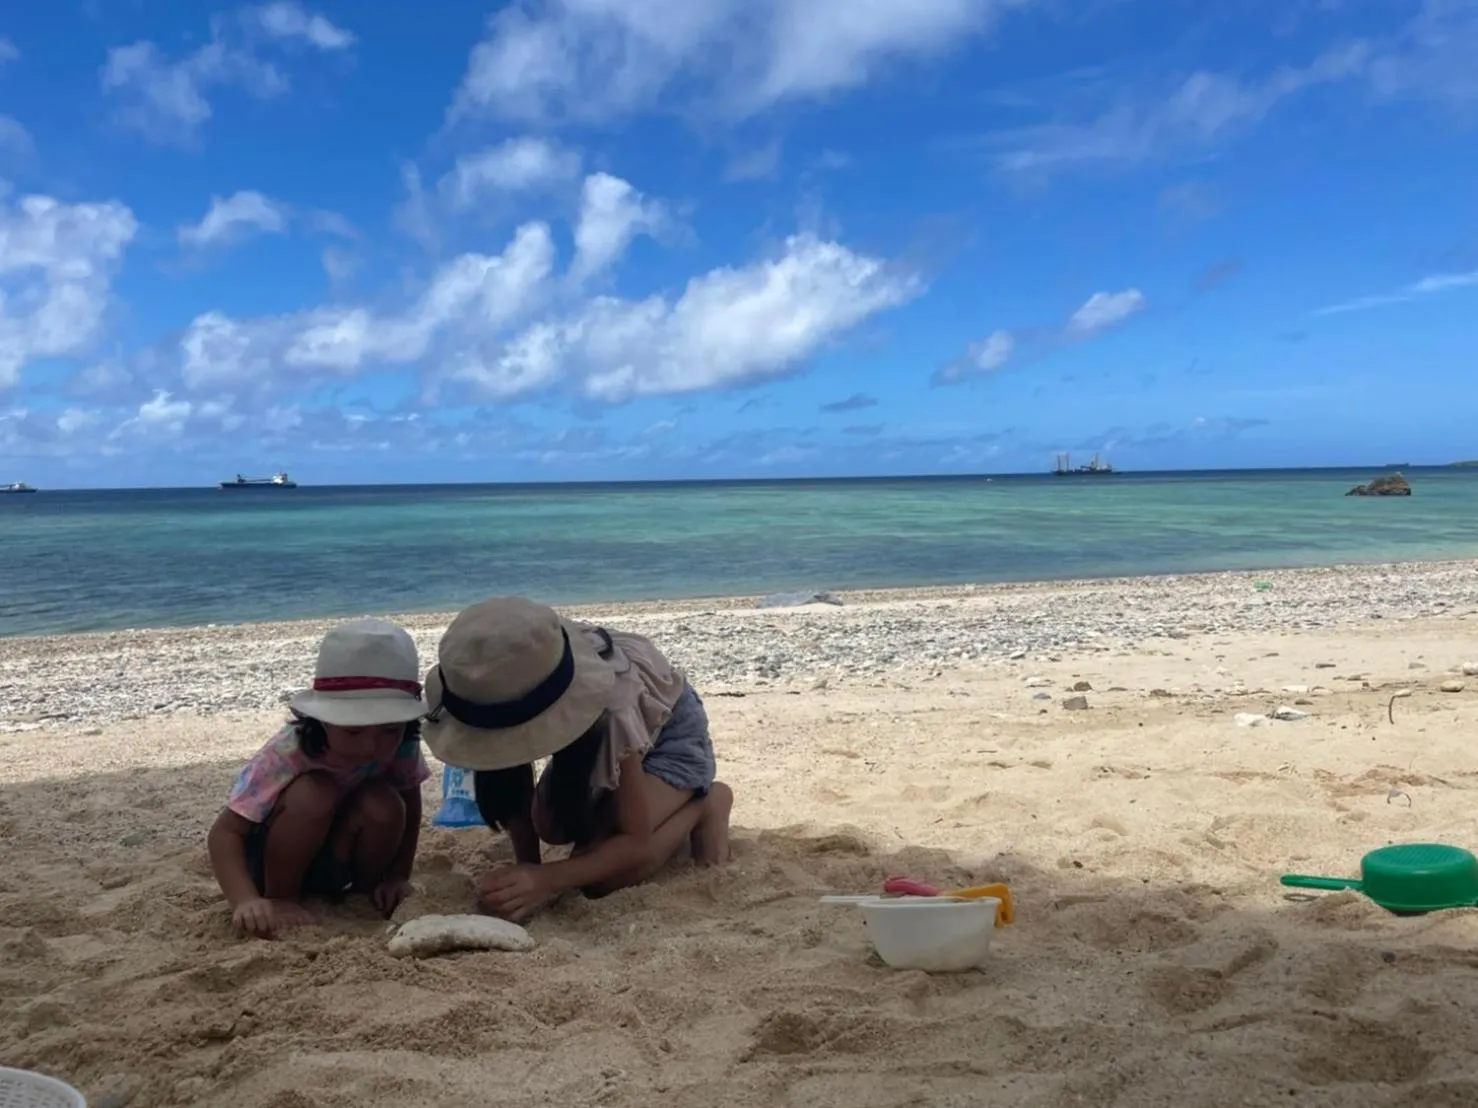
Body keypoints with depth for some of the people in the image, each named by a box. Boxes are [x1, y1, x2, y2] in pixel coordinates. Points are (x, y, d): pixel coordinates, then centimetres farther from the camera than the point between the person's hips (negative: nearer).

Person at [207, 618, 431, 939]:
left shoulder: (400, 744, -22)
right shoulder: (288, 754, -33)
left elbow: (409, 805, -4)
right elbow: (225, 832, -34)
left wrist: (397, 877, -12)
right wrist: (246, 902, -49)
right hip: (267, 856, -3)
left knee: (383, 805, -29)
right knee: (313, 795, -35)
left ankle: (364, 892, -2)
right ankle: (280, 898, -12)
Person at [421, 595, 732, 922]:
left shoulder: (611, 706, -43)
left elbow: (636, 842, -32)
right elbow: (515, 782, -14)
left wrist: (546, 879, -45)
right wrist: (526, 870, -26)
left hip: (669, 728, -6)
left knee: (601, 876, -20)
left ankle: (706, 804, 2)